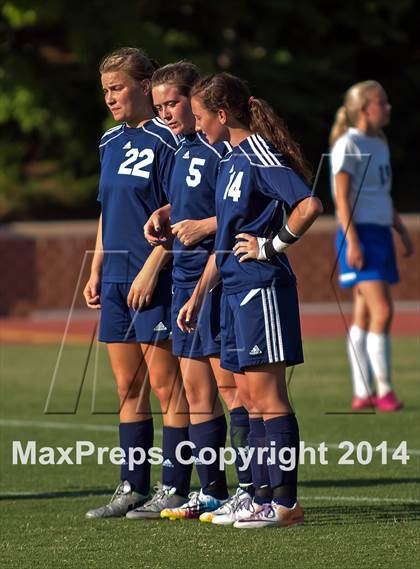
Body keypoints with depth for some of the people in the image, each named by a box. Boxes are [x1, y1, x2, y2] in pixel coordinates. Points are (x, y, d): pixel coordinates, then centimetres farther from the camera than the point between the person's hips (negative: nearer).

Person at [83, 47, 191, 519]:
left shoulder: (165, 141, -9)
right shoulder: (110, 142, 15)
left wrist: (150, 269, -19)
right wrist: (97, 270, 16)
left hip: (155, 279, -8)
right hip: (117, 279, 8)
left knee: (166, 384, -5)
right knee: (128, 388, 10)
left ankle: (174, 489, 0)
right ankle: (133, 487, 15)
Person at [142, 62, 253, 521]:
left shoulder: (222, 149, -13)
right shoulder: (183, 150, 15)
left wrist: (204, 226, -19)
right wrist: (164, 214, 10)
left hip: (218, 276, -9)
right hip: (185, 276, 9)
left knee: (227, 380, -8)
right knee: (195, 388, 9)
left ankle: (250, 489, -4)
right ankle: (211, 492, 14)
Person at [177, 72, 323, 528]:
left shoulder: (259, 156, -12)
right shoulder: (230, 162, 17)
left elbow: (309, 204, -23)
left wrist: (271, 245, -13)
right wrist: (197, 296, 24)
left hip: (262, 287, -10)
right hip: (235, 289, 10)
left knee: (266, 395, -9)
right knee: (250, 398, 8)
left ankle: (285, 502, -8)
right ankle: (264, 498, 11)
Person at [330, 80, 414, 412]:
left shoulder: (379, 144, 17)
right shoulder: (348, 145, -8)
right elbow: (342, 197, -12)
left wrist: (403, 231, 21)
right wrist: (351, 241, -18)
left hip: (381, 234, 9)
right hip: (359, 234, -9)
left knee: (365, 315, 8)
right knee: (382, 310, -15)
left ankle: (363, 393, 9)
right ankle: (383, 389, -11)